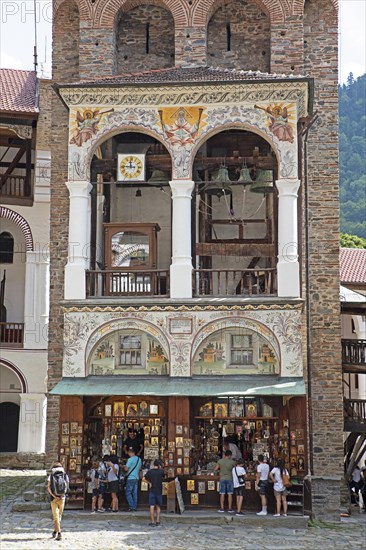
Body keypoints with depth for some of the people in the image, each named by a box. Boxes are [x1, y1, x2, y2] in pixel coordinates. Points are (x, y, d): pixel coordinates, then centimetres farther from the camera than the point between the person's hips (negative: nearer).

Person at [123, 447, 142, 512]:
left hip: (130, 478, -7)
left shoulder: (130, 459, -13)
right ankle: (135, 507, 8)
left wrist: (124, 467, 8)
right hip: (136, 478, 7)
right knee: (135, 493, 9)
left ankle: (131, 506, -9)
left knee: (128, 493, -2)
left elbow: (126, 469, -13)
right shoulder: (139, 459, 10)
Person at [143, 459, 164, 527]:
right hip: (159, 491, 1)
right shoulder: (161, 472, -2)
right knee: (158, 506, 13)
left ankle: (152, 522, -5)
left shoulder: (150, 471, -4)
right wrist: (160, 468, 22)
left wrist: (149, 483, 0)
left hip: (152, 491, -1)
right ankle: (157, 521, 12)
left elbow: (144, 479, -11)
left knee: (152, 506, -2)